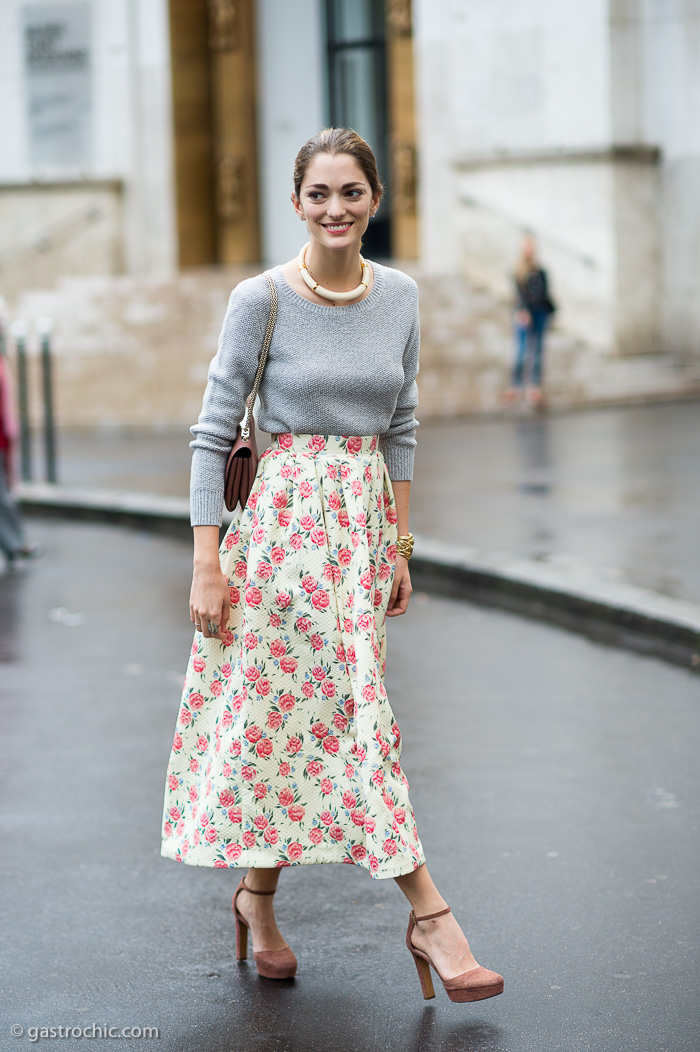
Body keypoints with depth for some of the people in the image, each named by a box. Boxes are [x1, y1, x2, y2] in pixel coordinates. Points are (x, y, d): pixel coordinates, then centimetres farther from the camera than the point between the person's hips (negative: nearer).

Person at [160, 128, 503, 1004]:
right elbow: (213, 434, -7)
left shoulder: (399, 296, 6)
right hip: (286, 519, -5)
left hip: (365, 520, 5)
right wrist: (207, 563, -11)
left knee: (303, 715, 10)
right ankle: (428, 913, -3)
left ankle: (256, 893, 26)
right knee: (356, 710, -6)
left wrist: (400, 545, 11)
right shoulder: (262, 300, -8)